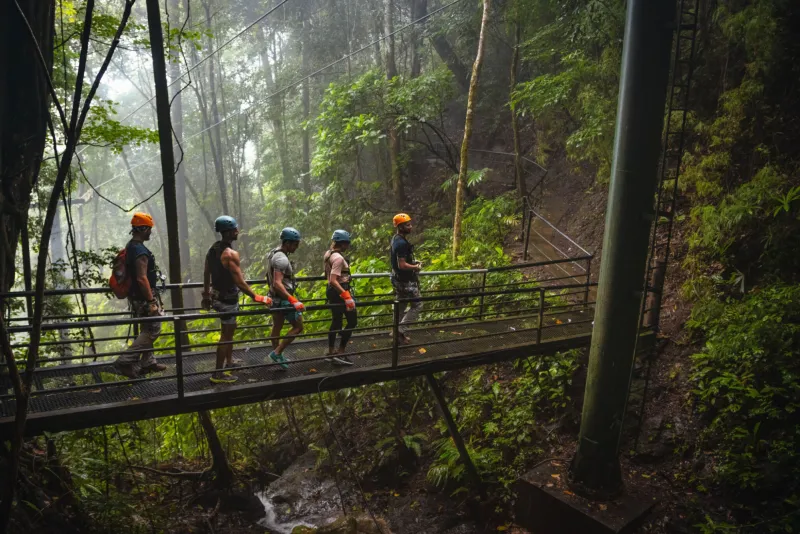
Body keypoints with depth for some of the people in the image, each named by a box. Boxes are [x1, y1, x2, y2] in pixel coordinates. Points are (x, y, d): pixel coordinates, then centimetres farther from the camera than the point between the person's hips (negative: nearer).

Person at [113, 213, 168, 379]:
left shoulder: (130, 246, 11)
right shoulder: (140, 251, -22)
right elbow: (142, 278, -27)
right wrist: (152, 301, -24)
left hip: (136, 296, 10)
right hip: (144, 297, -10)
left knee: (147, 329, 19)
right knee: (153, 330, -4)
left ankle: (148, 362, 28)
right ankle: (125, 361, -5)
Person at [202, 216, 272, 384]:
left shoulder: (213, 249, 4)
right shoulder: (231, 254, -24)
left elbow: (206, 274, 12)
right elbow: (240, 283, -27)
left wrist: (206, 296, 22)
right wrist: (258, 298, -21)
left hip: (217, 295, 9)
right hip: (227, 298, -9)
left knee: (229, 330, 25)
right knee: (226, 335, 1)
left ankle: (229, 361, 41)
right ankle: (218, 374, 9)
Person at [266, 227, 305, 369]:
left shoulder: (274, 253, 8)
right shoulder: (282, 259, -24)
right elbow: (277, 284, -32)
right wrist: (293, 301, -35)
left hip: (276, 297, 10)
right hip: (283, 298, -10)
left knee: (277, 327, 18)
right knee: (298, 327, -1)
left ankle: (277, 355, 30)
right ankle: (277, 353, 1)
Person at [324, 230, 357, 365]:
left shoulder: (328, 254, 9)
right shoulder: (338, 258, -21)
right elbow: (333, 281, -29)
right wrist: (346, 296, -33)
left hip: (331, 291, 10)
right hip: (340, 292, -10)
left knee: (336, 321, 17)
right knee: (352, 321, -1)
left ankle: (331, 352, 24)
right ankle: (340, 353, -1)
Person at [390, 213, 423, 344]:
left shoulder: (396, 239, 7)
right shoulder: (402, 243, -25)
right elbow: (402, 265, -28)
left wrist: (413, 262, 10)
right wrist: (416, 267, -13)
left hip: (399, 279, 10)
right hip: (405, 281, -10)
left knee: (400, 306, 18)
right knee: (417, 305, 1)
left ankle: (397, 332, 28)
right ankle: (401, 330, 2)